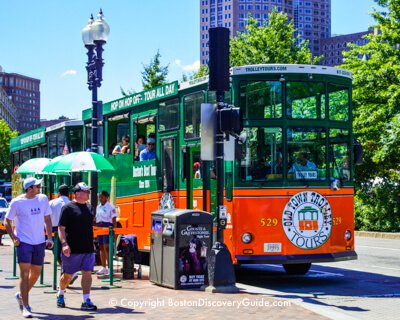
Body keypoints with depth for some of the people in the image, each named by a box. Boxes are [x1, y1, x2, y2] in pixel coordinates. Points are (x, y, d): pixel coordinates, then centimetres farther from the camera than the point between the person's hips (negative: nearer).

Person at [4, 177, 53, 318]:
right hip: (24, 242, -5)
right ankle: (25, 307, -4)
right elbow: (7, 221, 1)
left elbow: (47, 219, 12)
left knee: (36, 272, 12)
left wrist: (49, 238, 5)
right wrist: (13, 238, -10)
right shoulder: (17, 202, -7)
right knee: (24, 274, -8)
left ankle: (21, 295, 36)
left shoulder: (43, 199, 5)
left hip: (39, 242, 5)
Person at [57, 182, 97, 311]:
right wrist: (64, 244, -22)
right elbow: (61, 228, -12)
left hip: (88, 248, 5)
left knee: (87, 273, -1)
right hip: (72, 249, -5)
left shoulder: (89, 207, 13)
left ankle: (86, 301, -1)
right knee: (68, 275, 7)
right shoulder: (68, 208, -8)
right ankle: (60, 295, 31)